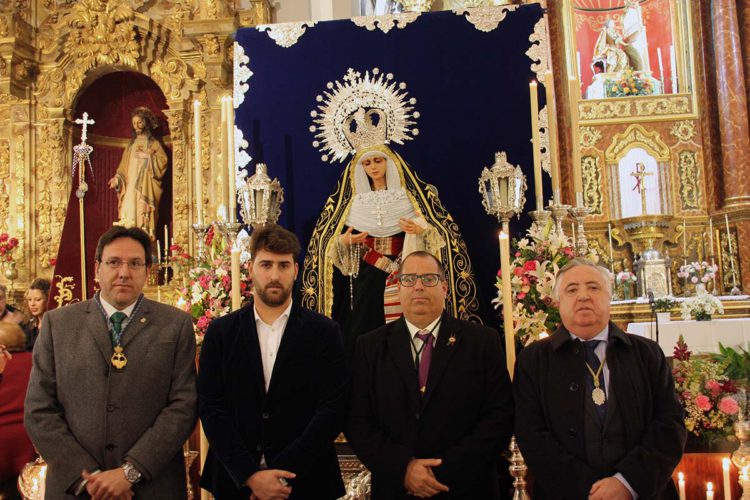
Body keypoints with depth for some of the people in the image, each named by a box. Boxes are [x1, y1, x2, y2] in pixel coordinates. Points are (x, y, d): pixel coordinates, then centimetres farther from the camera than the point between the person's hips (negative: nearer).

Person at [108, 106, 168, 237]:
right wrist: (117, 179, -1)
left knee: (143, 221, -11)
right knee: (129, 220, -5)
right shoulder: (131, 145, 19)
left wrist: (147, 155, -12)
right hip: (130, 190, 4)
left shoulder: (154, 144, 7)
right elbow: (123, 168, 15)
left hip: (145, 191, -4)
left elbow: (162, 163, -6)